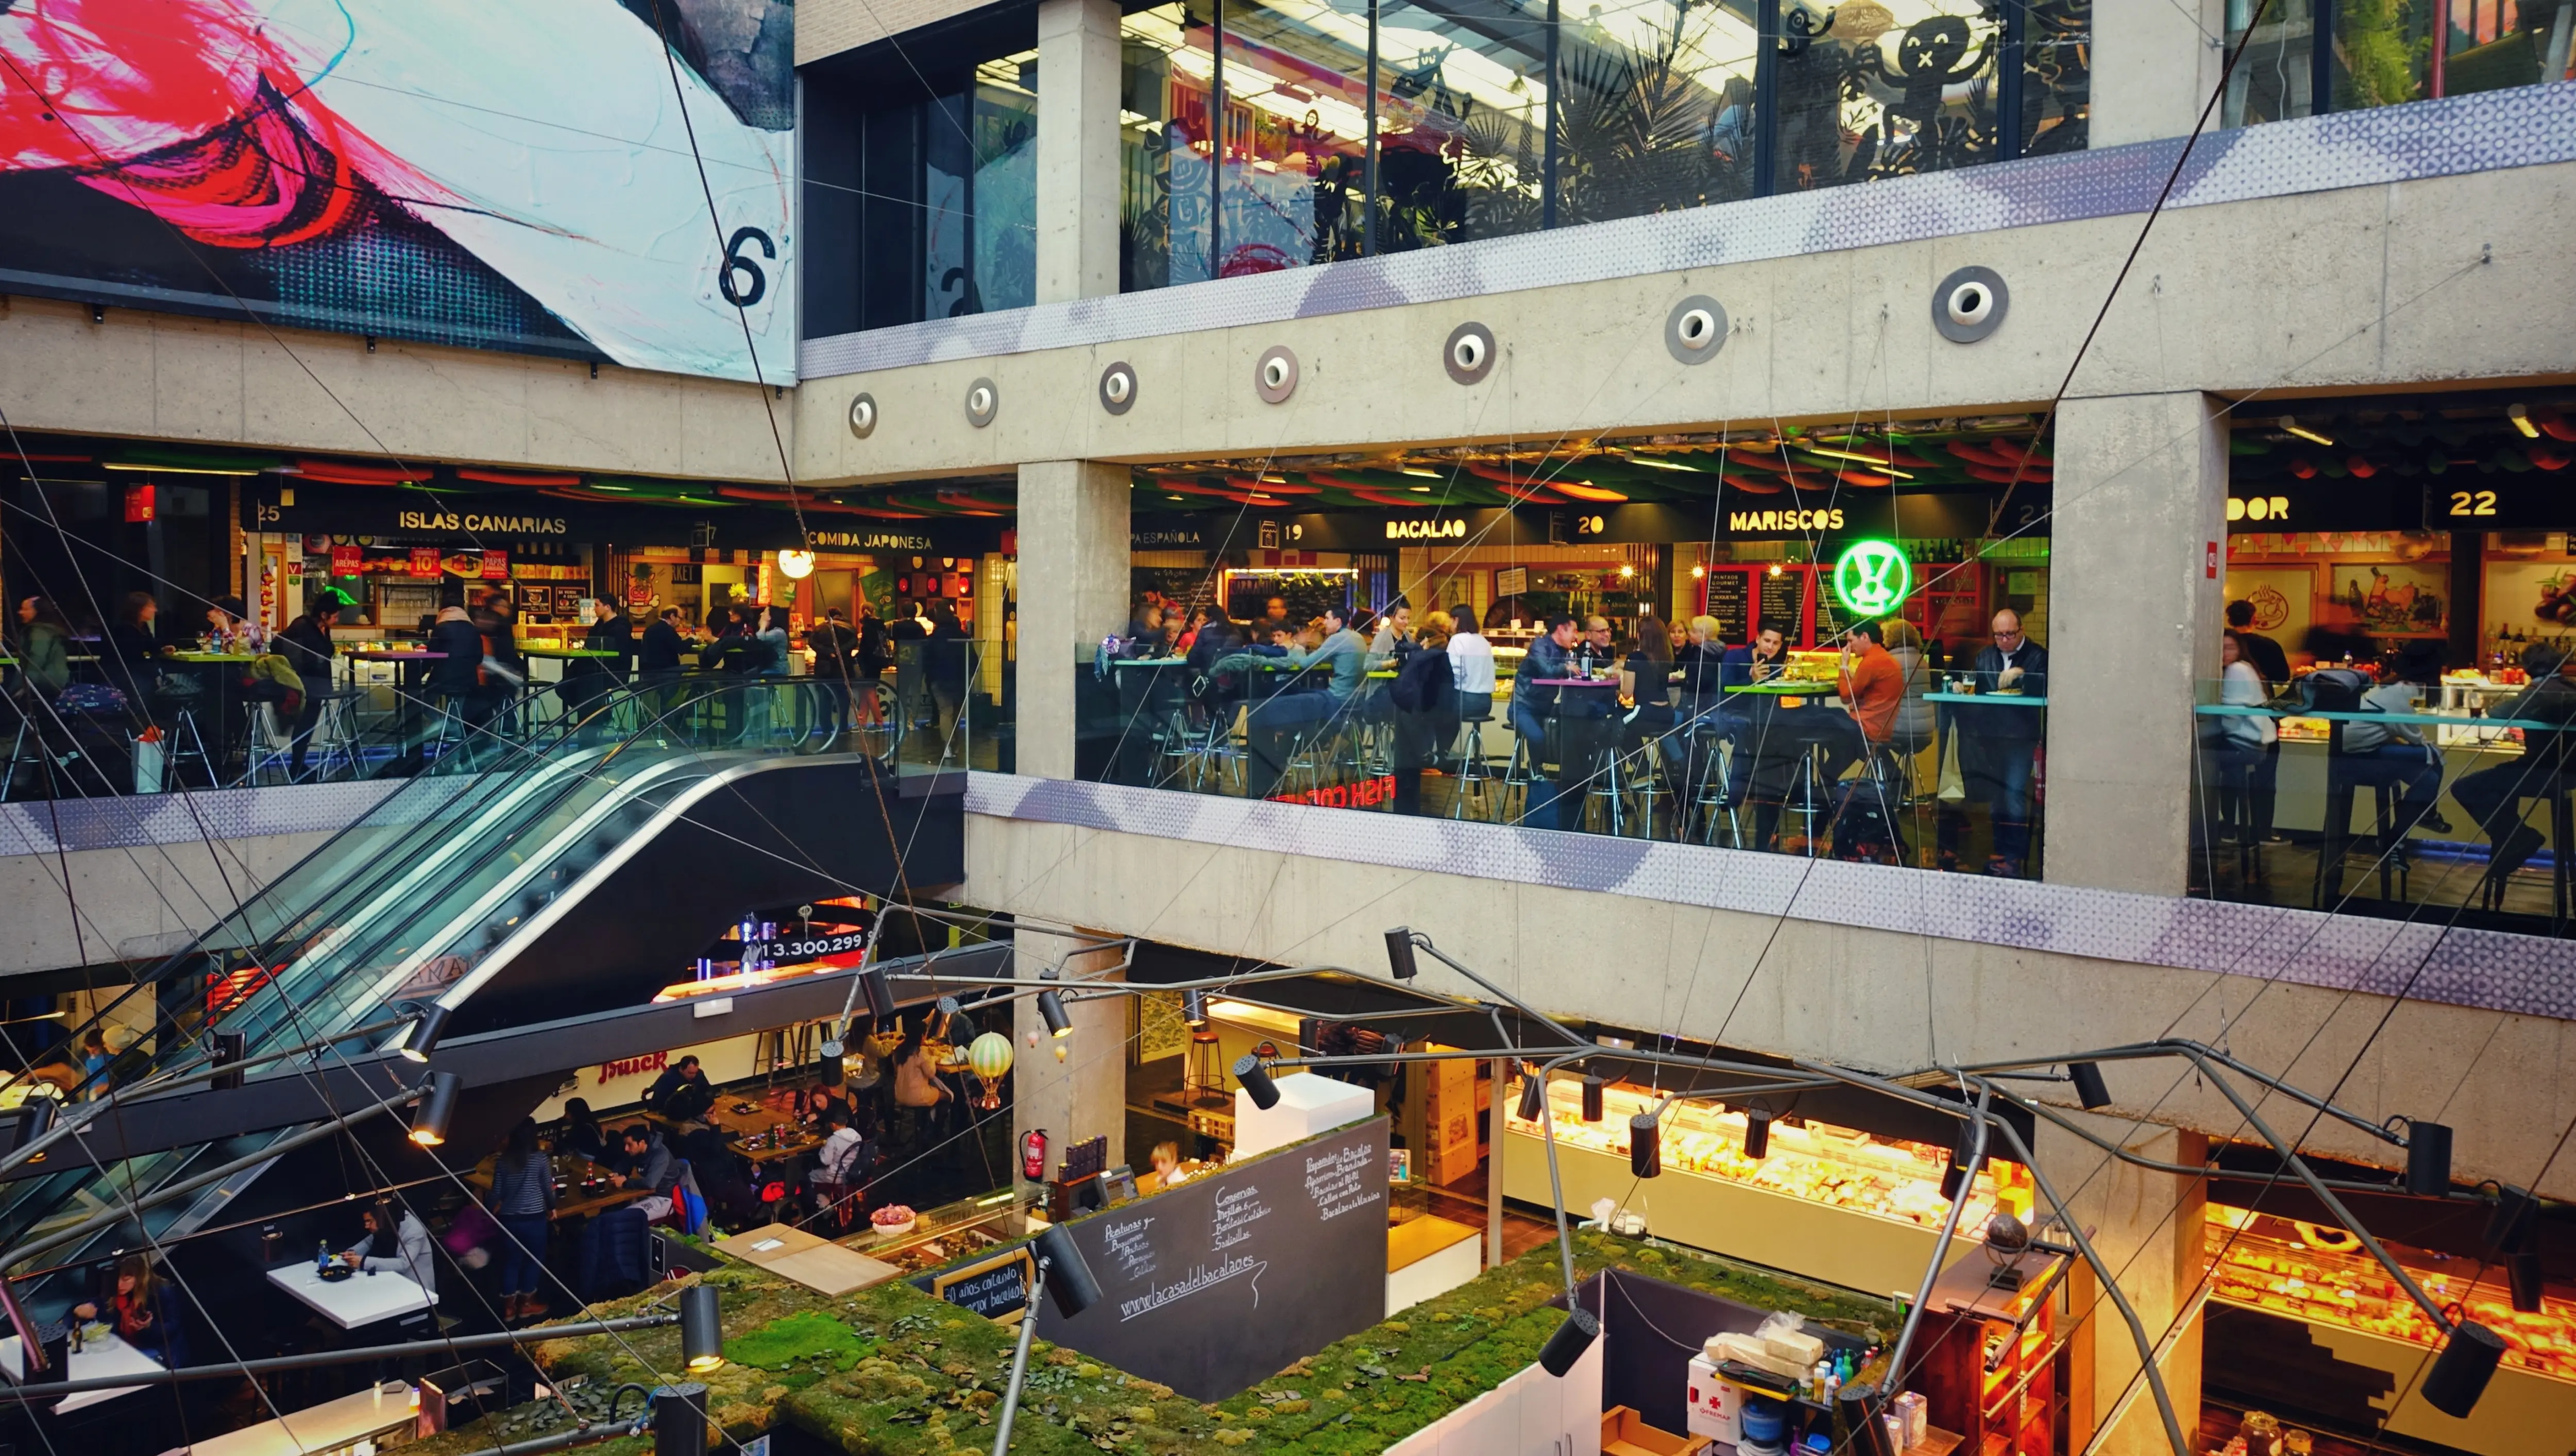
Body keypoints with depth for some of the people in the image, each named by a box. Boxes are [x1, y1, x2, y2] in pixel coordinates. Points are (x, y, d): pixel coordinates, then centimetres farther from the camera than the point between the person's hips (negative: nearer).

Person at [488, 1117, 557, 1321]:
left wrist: (491, 1212, 20)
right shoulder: (540, 1158, -10)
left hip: (509, 1218, 3)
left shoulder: (503, 1160, -3)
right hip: (534, 1217, -3)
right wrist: (552, 1207, 16)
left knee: (511, 1261, 12)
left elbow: (497, 1192, 1)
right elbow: (548, 1187, -3)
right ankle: (526, 1303, 19)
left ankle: (509, 1306, 17)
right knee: (534, 1259, 12)